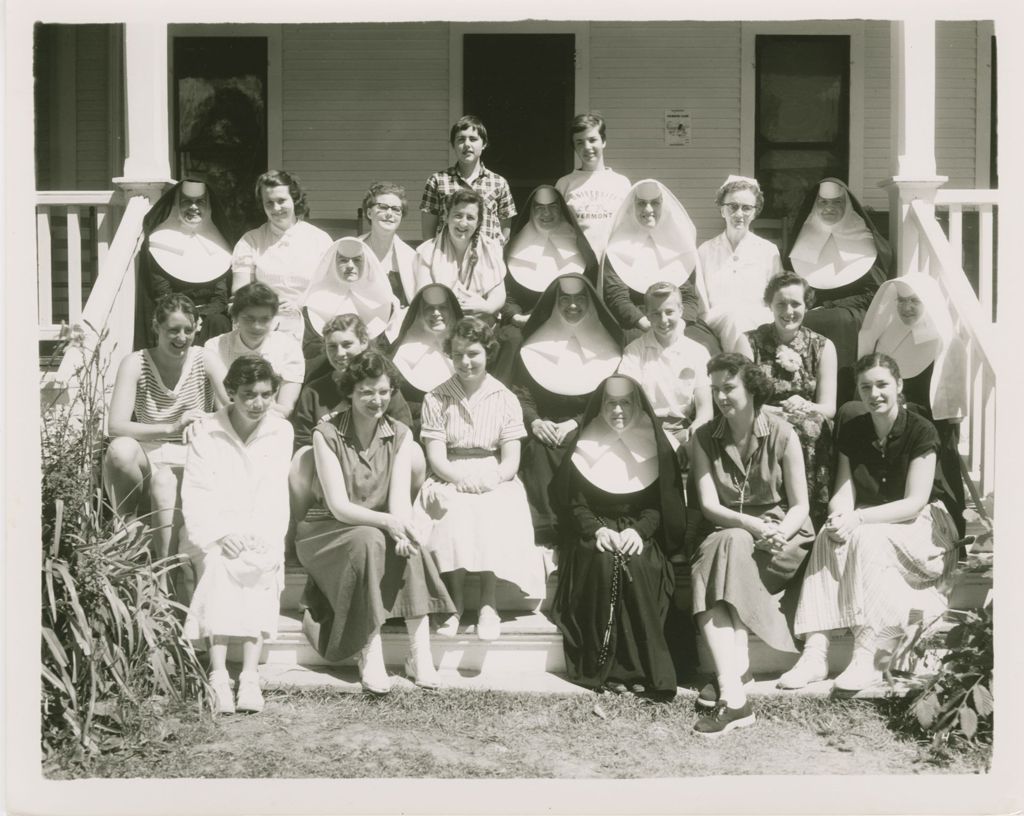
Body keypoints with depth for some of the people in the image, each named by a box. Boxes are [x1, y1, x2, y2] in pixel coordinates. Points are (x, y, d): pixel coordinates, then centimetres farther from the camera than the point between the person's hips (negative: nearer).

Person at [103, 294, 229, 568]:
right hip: (149, 461, 1)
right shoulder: (136, 363, -6)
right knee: (120, 449, -32)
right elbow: (115, 426, -18)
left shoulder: (205, 360, -3)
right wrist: (172, 428, -32)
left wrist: (205, 421, -35)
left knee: (164, 483, -35)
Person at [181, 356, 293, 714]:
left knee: (262, 565, -29)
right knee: (219, 564, -30)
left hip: (261, 536, 1)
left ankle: (250, 677, -32)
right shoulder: (206, 436, -1)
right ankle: (218, 676, -34)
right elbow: (195, 497, -6)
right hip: (215, 532, -1)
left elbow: (275, 495, -3)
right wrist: (219, 535, -21)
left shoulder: (281, 432, 4)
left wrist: (261, 537, -18)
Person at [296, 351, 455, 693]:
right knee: (369, 542, -35)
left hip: (381, 531, 3)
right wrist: (387, 521, -35)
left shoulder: (400, 435, 3)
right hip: (328, 532, -3)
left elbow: (400, 497, -9)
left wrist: (403, 527, -33)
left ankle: (420, 654, -31)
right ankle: (370, 658, -34)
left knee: (409, 545, -30)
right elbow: (339, 507, -18)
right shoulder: (327, 434, -10)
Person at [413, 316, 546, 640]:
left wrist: (489, 479, -19)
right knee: (453, 513, -33)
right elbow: (436, 458, 0)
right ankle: (455, 602, -26)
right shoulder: (436, 399, 8)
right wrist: (465, 479, -19)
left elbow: (511, 461, 2)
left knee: (495, 514, -33)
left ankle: (489, 603, -26)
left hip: (496, 483, 0)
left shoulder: (506, 400, 8)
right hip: (449, 481, 0)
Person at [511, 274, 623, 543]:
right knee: (537, 449, -28)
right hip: (545, 429, 1)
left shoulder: (605, 346, 10)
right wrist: (534, 421, -10)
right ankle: (544, 529, -25)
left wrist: (576, 423, -10)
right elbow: (519, 392, 9)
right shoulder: (535, 345, 13)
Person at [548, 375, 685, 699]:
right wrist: (595, 529, -15)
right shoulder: (584, 446, 6)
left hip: (640, 533, 0)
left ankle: (643, 668, -28)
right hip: (593, 531, 0)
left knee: (638, 565, -33)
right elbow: (571, 501, 2)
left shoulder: (655, 446, 7)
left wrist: (639, 530, -16)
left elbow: (662, 504, 2)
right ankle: (602, 668, -28)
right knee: (601, 563, -33)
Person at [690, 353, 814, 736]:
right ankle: (734, 695, -42)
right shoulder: (705, 438, 5)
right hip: (726, 535, 2)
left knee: (729, 545, -35)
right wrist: (752, 524, -22)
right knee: (704, 568, -33)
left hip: (782, 535, -2)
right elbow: (709, 505, -4)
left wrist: (777, 534, -23)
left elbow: (800, 506, -2)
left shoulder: (782, 434, -2)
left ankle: (733, 672, -35)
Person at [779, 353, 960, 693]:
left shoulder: (921, 431, -11)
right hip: (870, 522, 5)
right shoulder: (852, 432, 5)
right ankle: (815, 652, -37)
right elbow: (845, 490, -1)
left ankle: (869, 656, -38)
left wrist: (858, 518, -28)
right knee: (829, 538, -28)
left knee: (866, 539, -35)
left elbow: (915, 503, -17)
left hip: (922, 526, -4)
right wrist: (839, 516, -26)